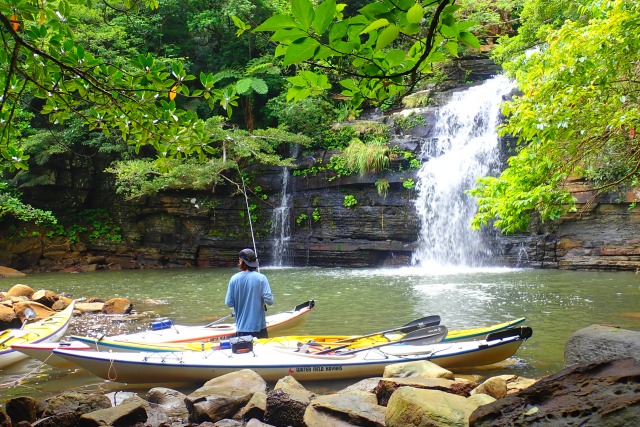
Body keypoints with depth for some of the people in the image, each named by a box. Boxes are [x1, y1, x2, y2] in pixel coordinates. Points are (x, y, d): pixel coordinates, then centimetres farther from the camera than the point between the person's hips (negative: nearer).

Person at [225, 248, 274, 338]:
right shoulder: (261, 278, -11)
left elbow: (229, 303, -3)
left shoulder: (234, 279, -6)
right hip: (259, 327, -1)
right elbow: (269, 301, -15)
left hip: (241, 328, 2)